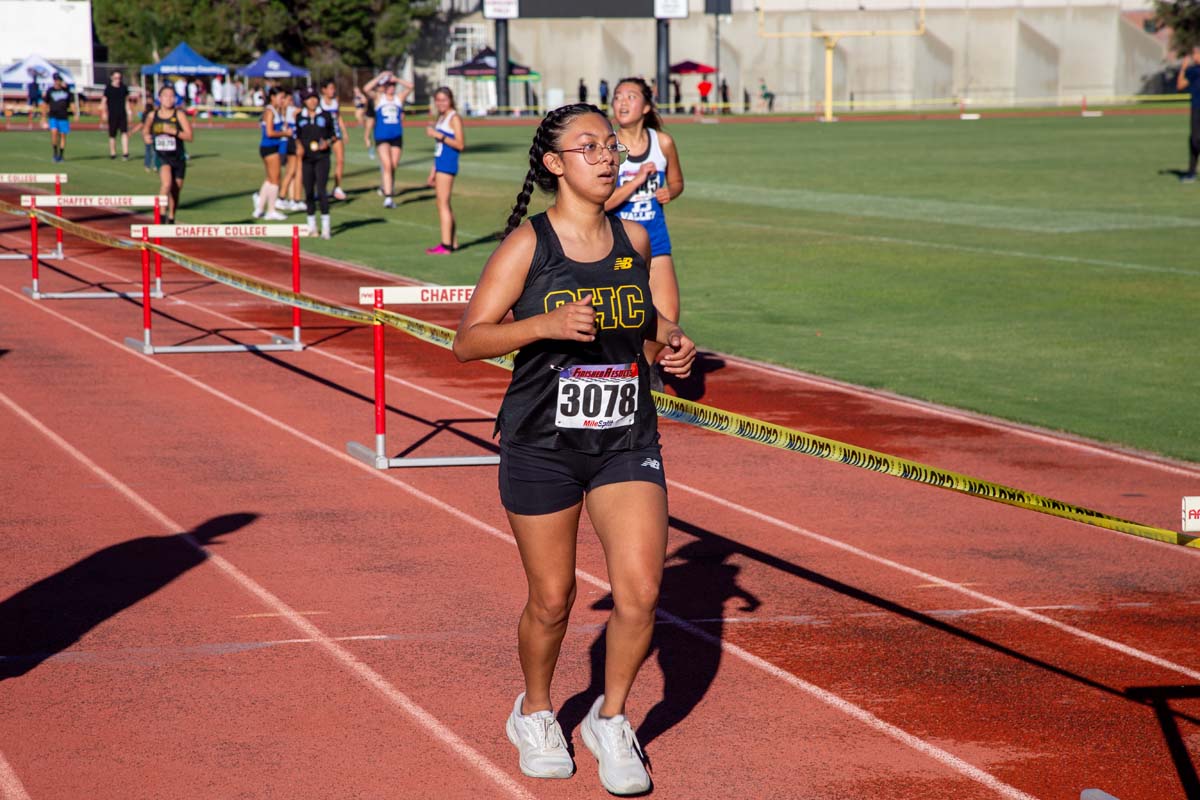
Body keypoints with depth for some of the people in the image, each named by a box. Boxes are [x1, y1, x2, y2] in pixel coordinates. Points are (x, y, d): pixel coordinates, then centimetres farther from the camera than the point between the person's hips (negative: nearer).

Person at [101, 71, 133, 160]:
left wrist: (128, 111, 12)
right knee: (112, 135, 5)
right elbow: (104, 101, 0)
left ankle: (125, 153, -12)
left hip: (123, 115, 2)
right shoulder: (108, 88, -2)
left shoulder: (124, 87, 8)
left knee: (125, 133, -10)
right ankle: (112, 153, 17)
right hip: (112, 115, -2)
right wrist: (104, 113, -9)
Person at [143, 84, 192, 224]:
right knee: (166, 184, -28)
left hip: (178, 158, 1)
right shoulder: (153, 116, -1)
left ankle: (171, 218, 34)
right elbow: (145, 130, 19)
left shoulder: (179, 115, -7)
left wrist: (173, 131, -26)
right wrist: (145, 137, -4)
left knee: (175, 191, 12)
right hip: (162, 157, -1)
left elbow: (189, 136, -13)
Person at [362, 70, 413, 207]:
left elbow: (410, 87, -5)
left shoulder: (399, 97, 9)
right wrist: (380, 77, -9)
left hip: (397, 136, 3)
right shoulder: (378, 97, 3)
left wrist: (396, 79, -5)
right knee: (387, 165, -15)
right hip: (382, 137, -3)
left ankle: (385, 186, 27)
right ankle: (387, 197, -20)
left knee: (394, 166, 7)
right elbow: (366, 89, -13)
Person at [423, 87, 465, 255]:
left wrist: (438, 135, -21)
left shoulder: (454, 118, -8)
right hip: (440, 164, 10)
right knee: (444, 205, 12)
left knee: (443, 203, -10)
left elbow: (460, 144, -18)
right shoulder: (441, 118, 19)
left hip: (448, 164, -10)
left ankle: (446, 245, -11)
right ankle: (453, 242, 17)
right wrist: (432, 172, 23)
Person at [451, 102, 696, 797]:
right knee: (552, 601, 6)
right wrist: (545, 324, -27)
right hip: (543, 445, -3)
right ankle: (535, 714, 34)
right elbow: (469, 341, -11)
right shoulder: (527, 244, -8)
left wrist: (673, 340, 2)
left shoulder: (634, 238, 5)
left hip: (627, 440, 3)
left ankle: (611, 720, 15)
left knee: (641, 590, -9)